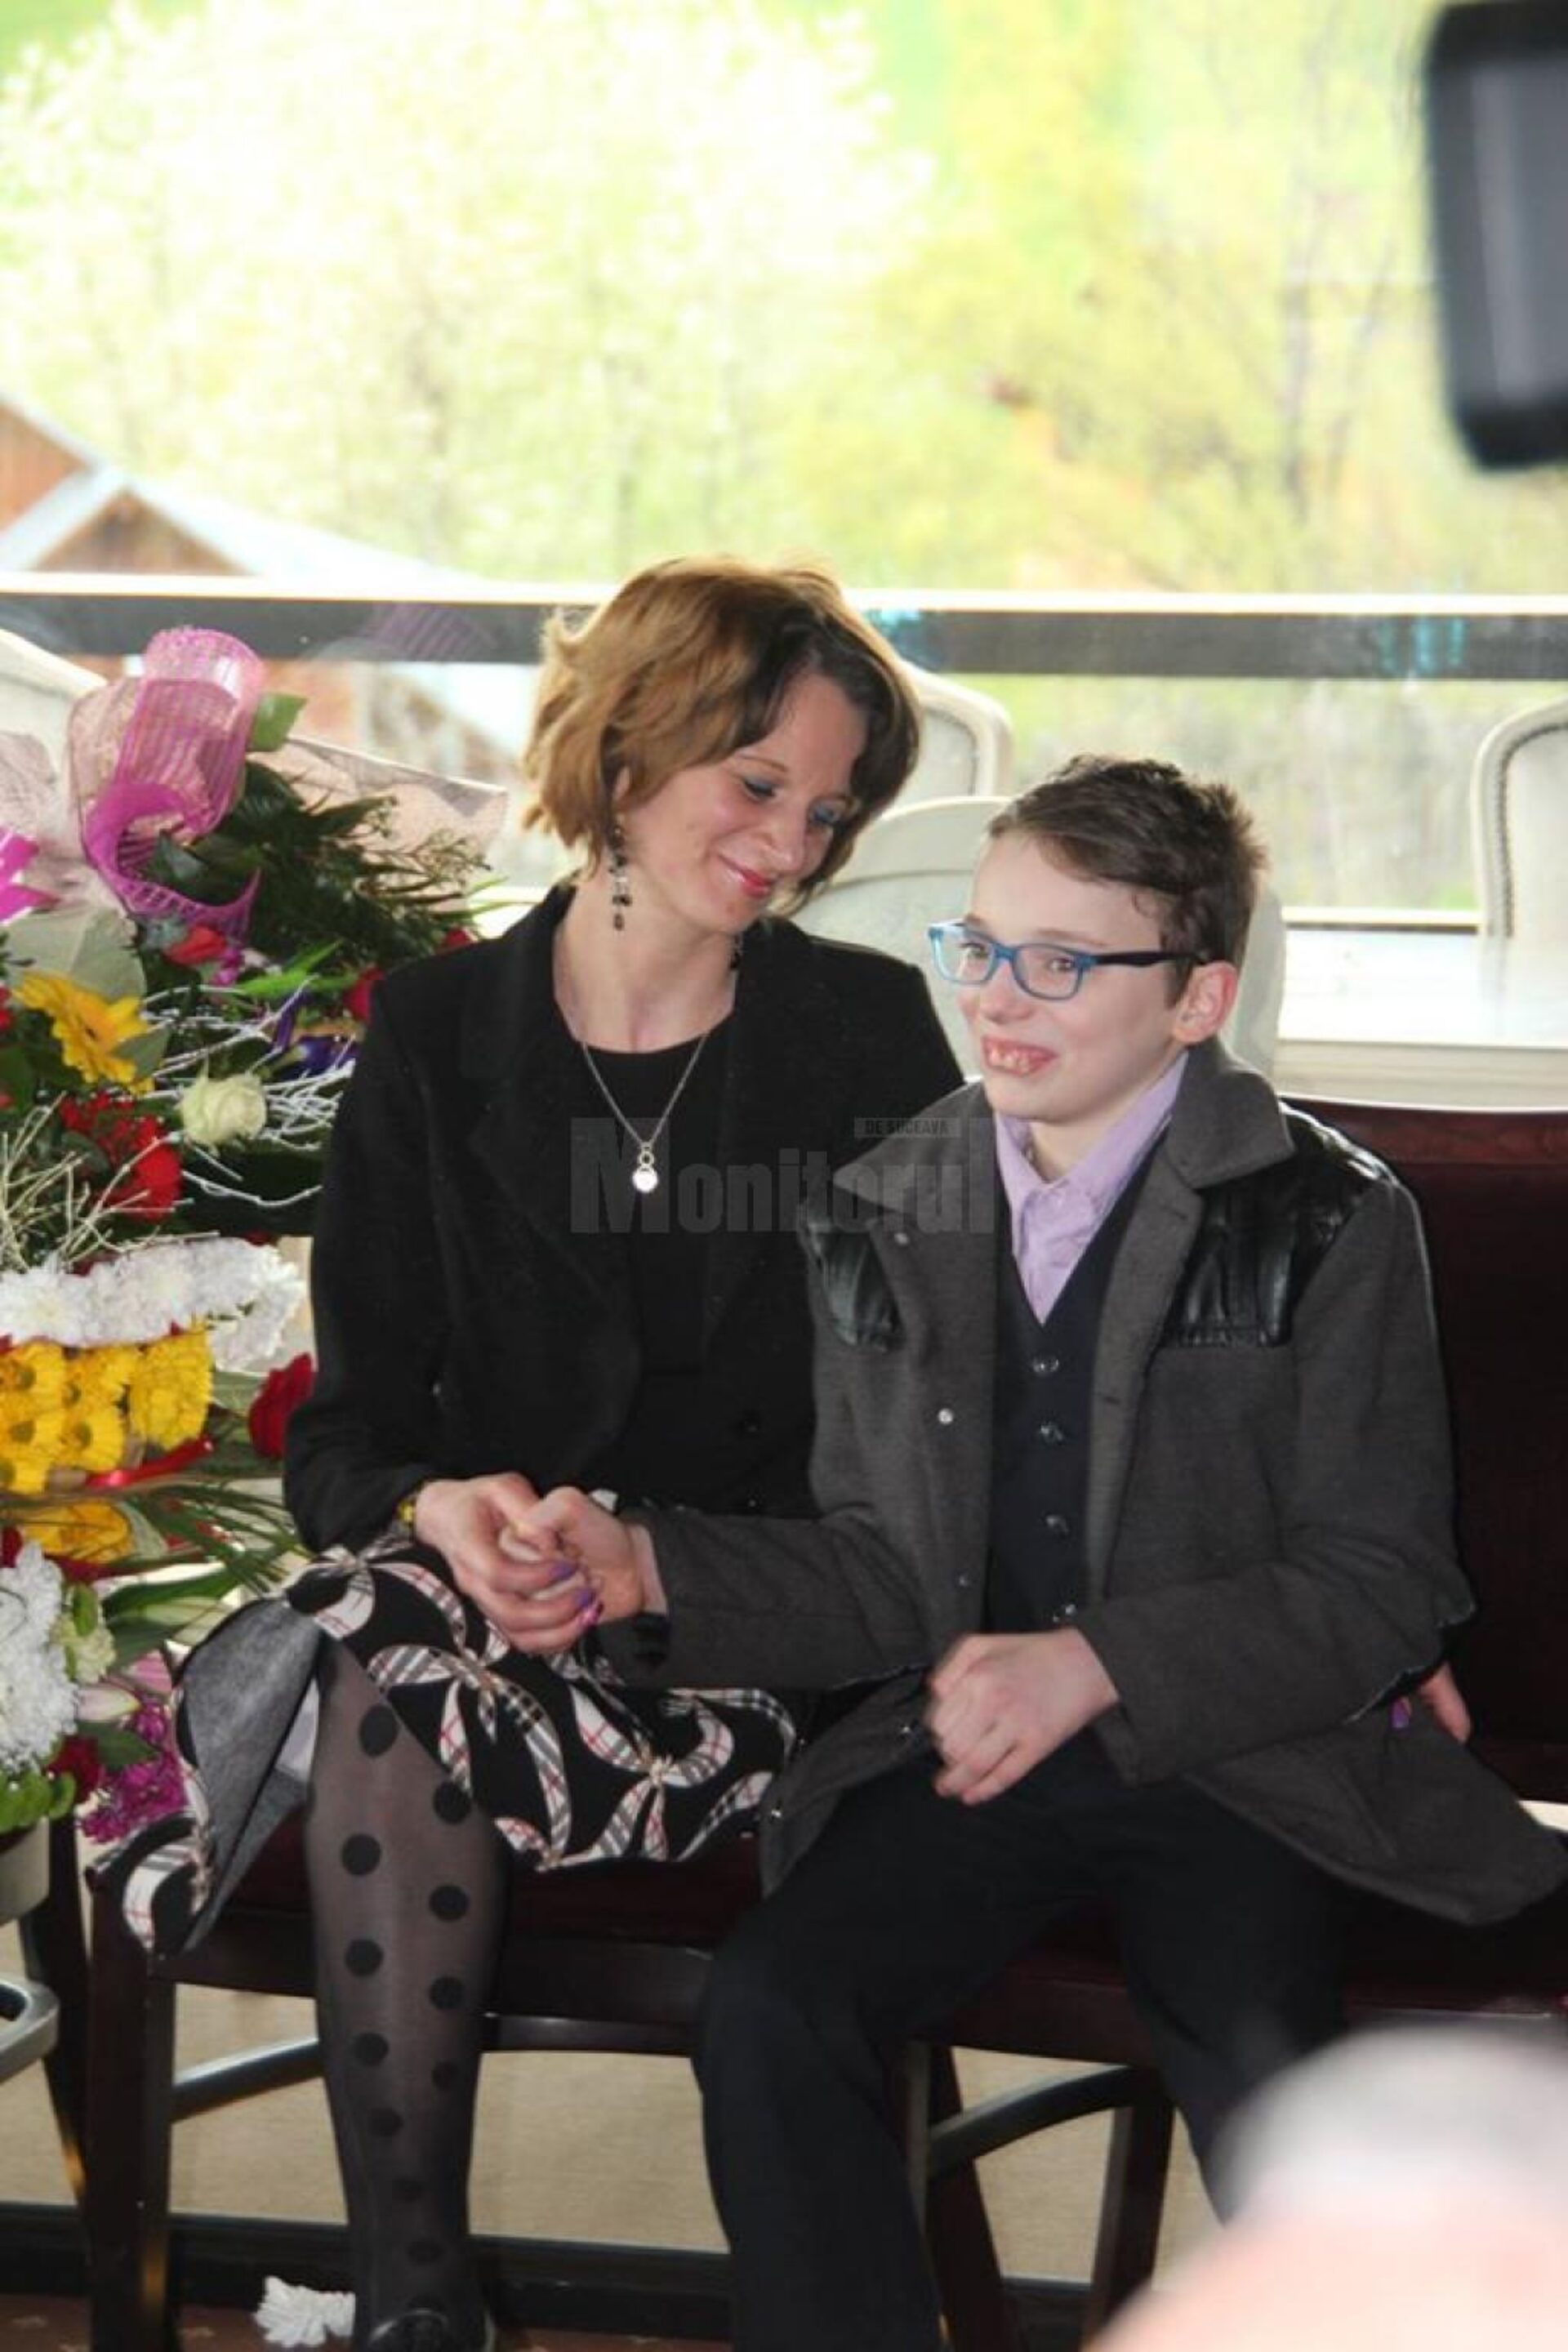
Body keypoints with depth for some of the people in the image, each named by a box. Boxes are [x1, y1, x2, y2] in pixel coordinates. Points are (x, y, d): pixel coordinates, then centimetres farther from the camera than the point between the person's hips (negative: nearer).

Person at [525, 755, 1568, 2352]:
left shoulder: (1324, 1221, -2)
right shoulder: (882, 1219, 10)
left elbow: (1382, 1587, -6)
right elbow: (888, 1573, 12)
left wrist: (1098, 1665, -19)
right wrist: (656, 1570, -5)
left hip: (1238, 1758, -3)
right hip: (965, 1749, 3)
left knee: (1263, 2073, -33)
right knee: (766, 2008, -25)